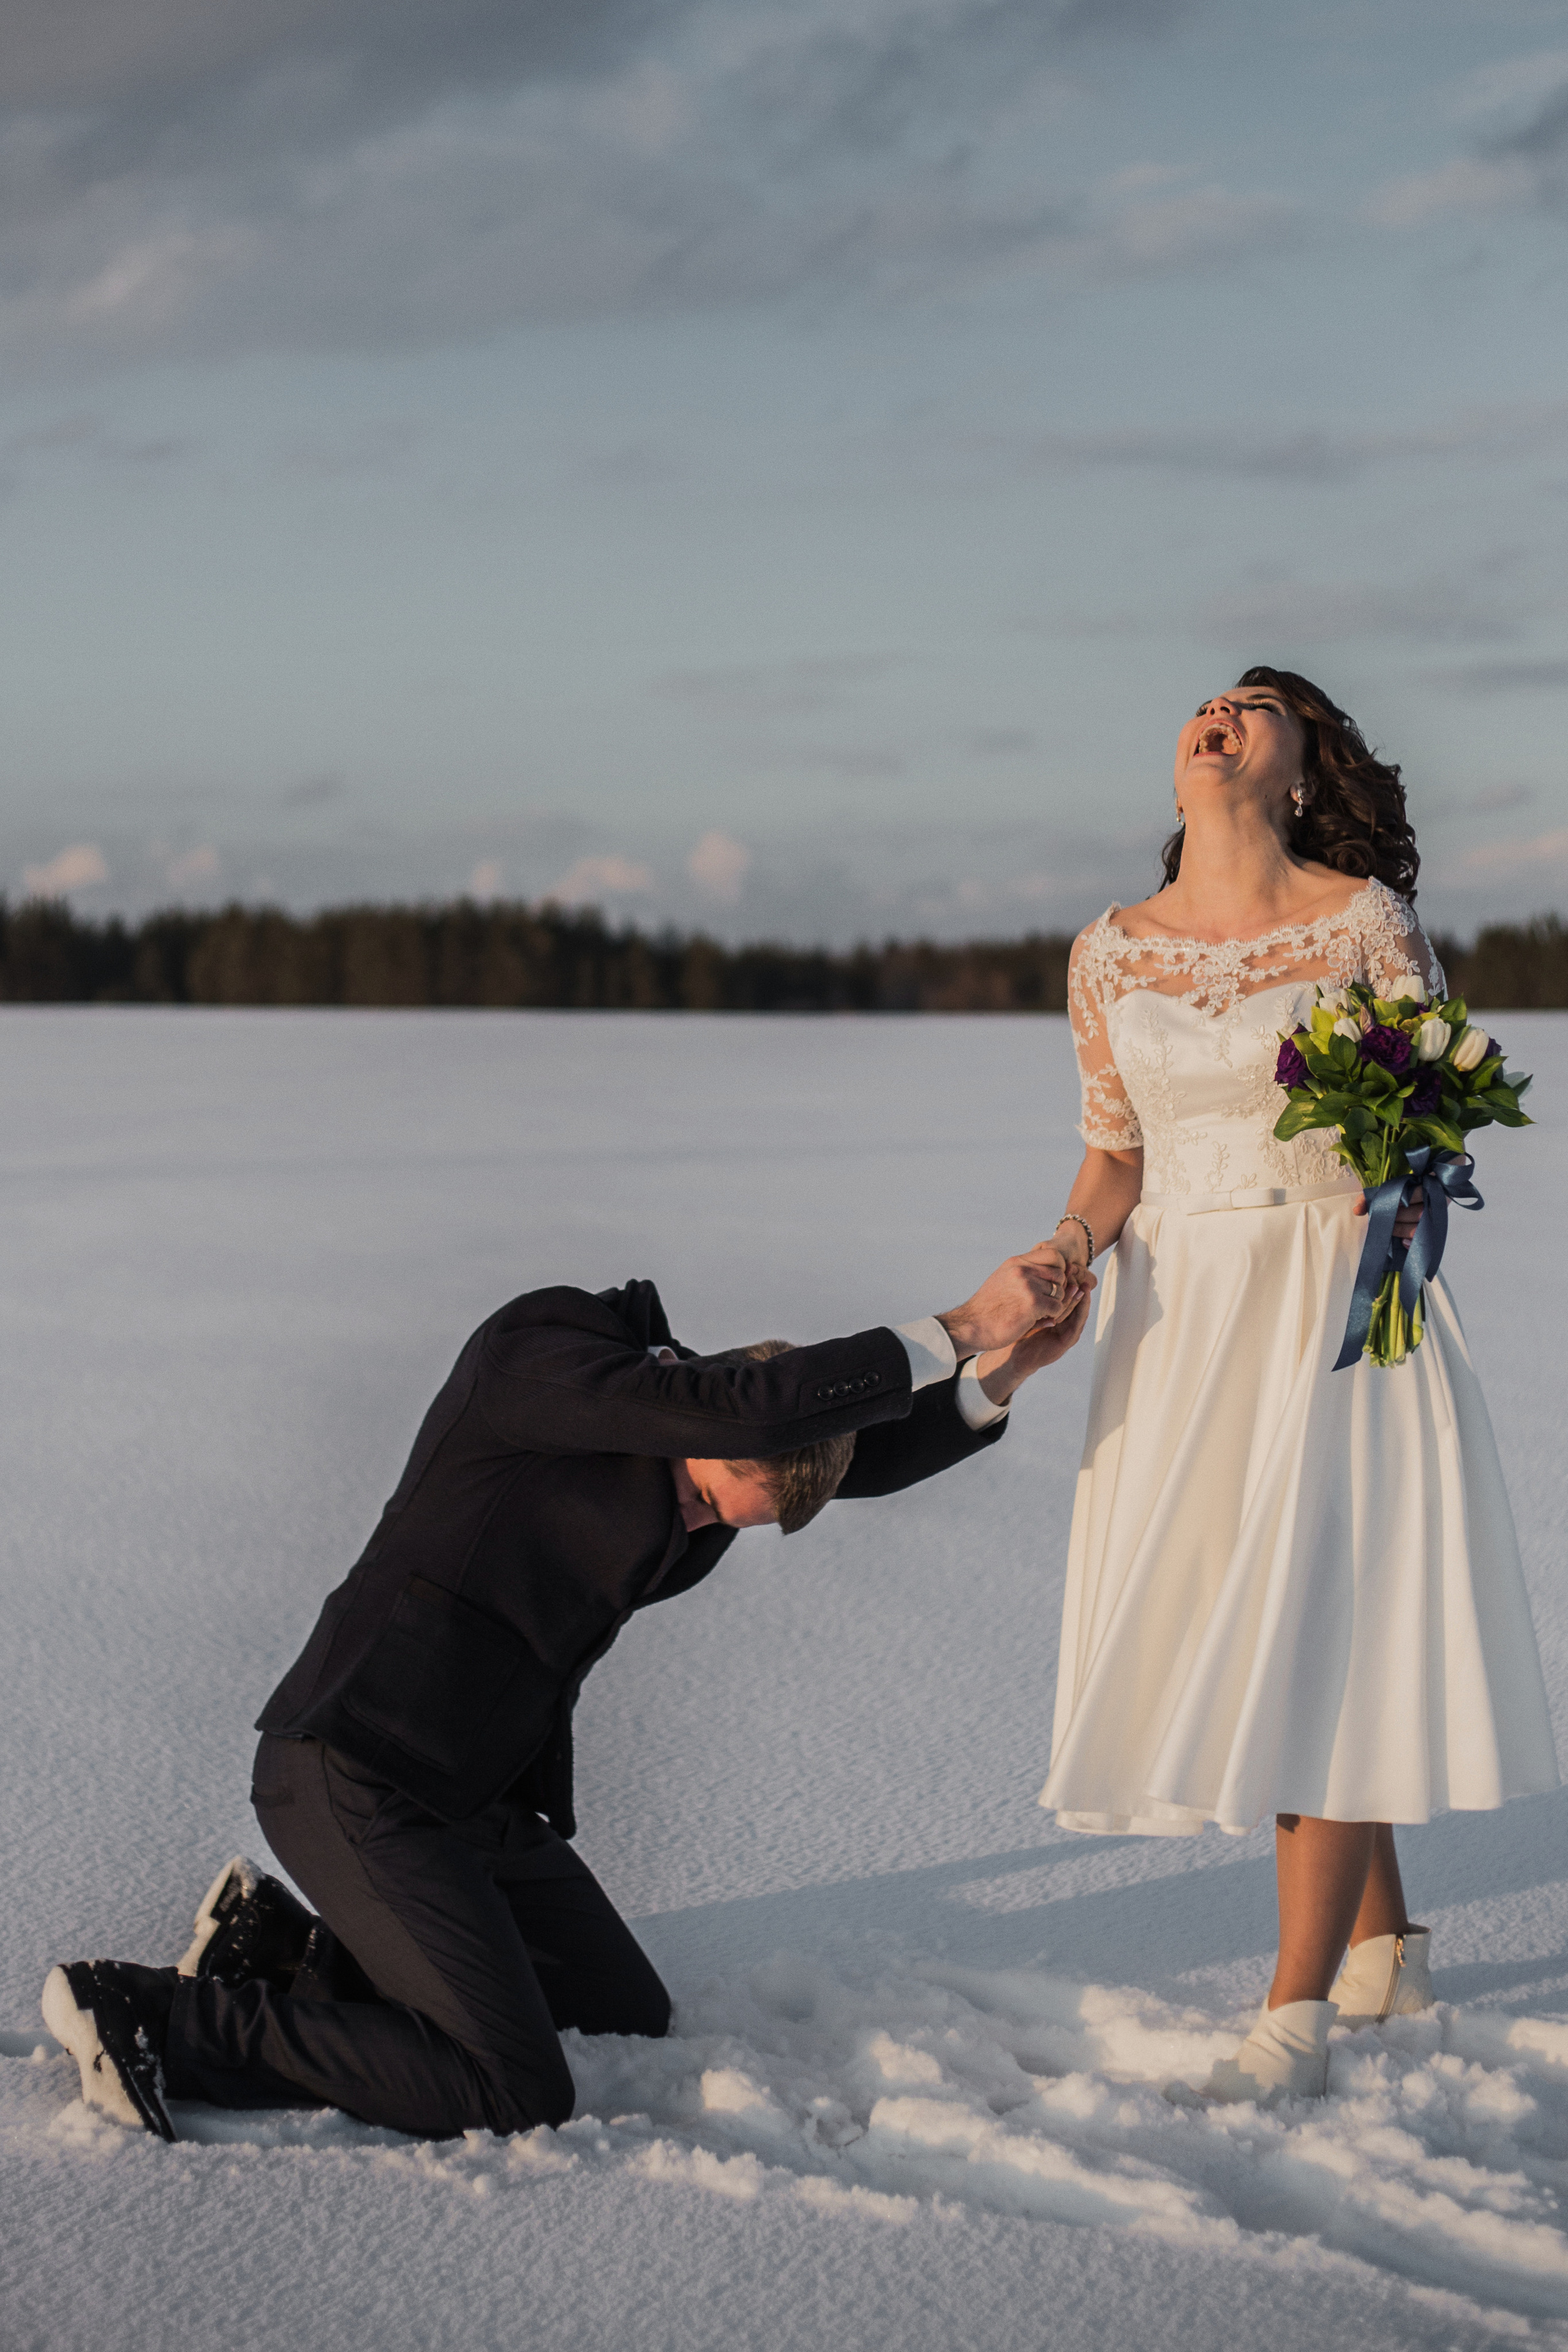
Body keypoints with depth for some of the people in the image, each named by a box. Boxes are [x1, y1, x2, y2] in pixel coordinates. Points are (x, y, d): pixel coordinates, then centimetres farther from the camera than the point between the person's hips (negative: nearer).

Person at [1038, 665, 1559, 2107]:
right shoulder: (1109, 957, 6)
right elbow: (1115, 1156, 11)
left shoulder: (1365, 921, -5)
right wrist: (1071, 1246, -8)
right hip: (1181, 1317, 5)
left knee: (1316, 1625, -9)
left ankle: (1295, 2015, -4)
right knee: (1218, 1631, 8)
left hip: (1335, 1300, -4)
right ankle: (1387, 1946, 26)